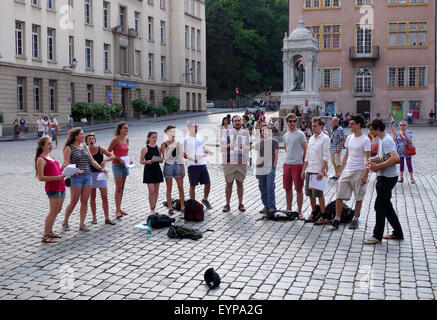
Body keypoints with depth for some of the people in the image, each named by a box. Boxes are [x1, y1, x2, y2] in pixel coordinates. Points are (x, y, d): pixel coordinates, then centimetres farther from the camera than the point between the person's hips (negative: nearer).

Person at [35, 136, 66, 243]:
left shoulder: (50, 157, 18)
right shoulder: (41, 159, -9)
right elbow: (41, 177, -15)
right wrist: (56, 177, -22)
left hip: (61, 187, 9)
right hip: (52, 188, -9)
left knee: (58, 210, 15)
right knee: (53, 211, -8)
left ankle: (50, 231, 27)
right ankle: (45, 236, -2)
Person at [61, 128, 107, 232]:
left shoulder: (84, 148, 16)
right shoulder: (69, 148, -3)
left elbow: (92, 161, 16)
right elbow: (66, 163, -12)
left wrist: (101, 168, 3)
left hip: (88, 176, 6)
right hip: (76, 177, -6)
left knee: (85, 201, 3)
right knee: (74, 201, -1)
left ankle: (82, 224, 10)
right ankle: (65, 222, 16)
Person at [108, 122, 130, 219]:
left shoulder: (127, 139, 9)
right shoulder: (115, 139, -12)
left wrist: (129, 158, 3)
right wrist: (118, 158, -18)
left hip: (125, 165, 7)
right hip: (117, 165, -7)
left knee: (122, 188, 11)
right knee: (118, 188, -9)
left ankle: (119, 208, 19)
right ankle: (117, 211, -7)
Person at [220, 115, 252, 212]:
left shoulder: (246, 132, 9)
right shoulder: (228, 133, 6)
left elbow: (251, 145, 10)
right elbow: (221, 147, 4)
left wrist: (246, 147, -12)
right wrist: (229, 145, -14)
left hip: (242, 162, 1)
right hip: (229, 162, -1)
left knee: (240, 183, 7)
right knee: (229, 183, 3)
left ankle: (240, 204, 15)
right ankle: (227, 204, 11)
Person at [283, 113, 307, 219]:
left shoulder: (300, 134, -6)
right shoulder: (285, 135, 12)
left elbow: (306, 150, -6)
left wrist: (303, 162, -7)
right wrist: (288, 158, 13)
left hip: (297, 164, -6)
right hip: (287, 164, 6)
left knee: (299, 189, -1)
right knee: (287, 188, 11)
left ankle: (299, 211, 7)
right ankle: (288, 209, 23)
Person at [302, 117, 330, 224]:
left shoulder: (325, 138, -7)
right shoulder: (311, 138, 14)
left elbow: (326, 157, -12)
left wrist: (321, 171, -19)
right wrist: (304, 169, 14)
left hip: (318, 171, -7)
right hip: (309, 170, 7)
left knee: (319, 194, -6)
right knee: (310, 194, 10)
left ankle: (323, 216, 2)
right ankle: (313, 213, 22)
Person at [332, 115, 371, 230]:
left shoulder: (365, 140, -9)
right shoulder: (349, 138, 11)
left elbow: (368, 159, -11)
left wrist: (365, 175, -18)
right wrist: (340, 170, 15)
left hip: (359, 171, -6)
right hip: (347, 171, 6)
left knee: (359, 198, 5)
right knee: (339, 196, 0)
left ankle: (355, 219, 17)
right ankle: (337, 219, 5)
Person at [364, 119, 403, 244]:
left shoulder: (386, 141, -18)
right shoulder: (383, 140, 15)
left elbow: (395, 158, -30)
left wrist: (378, 166, -27)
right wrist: (375, 163, 9)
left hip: (387, 178, -11)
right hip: (385, 177, 11)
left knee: (380, 206, -4)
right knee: (386, 206, 16)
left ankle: (377, 236, 3)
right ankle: (398, 233, 24)